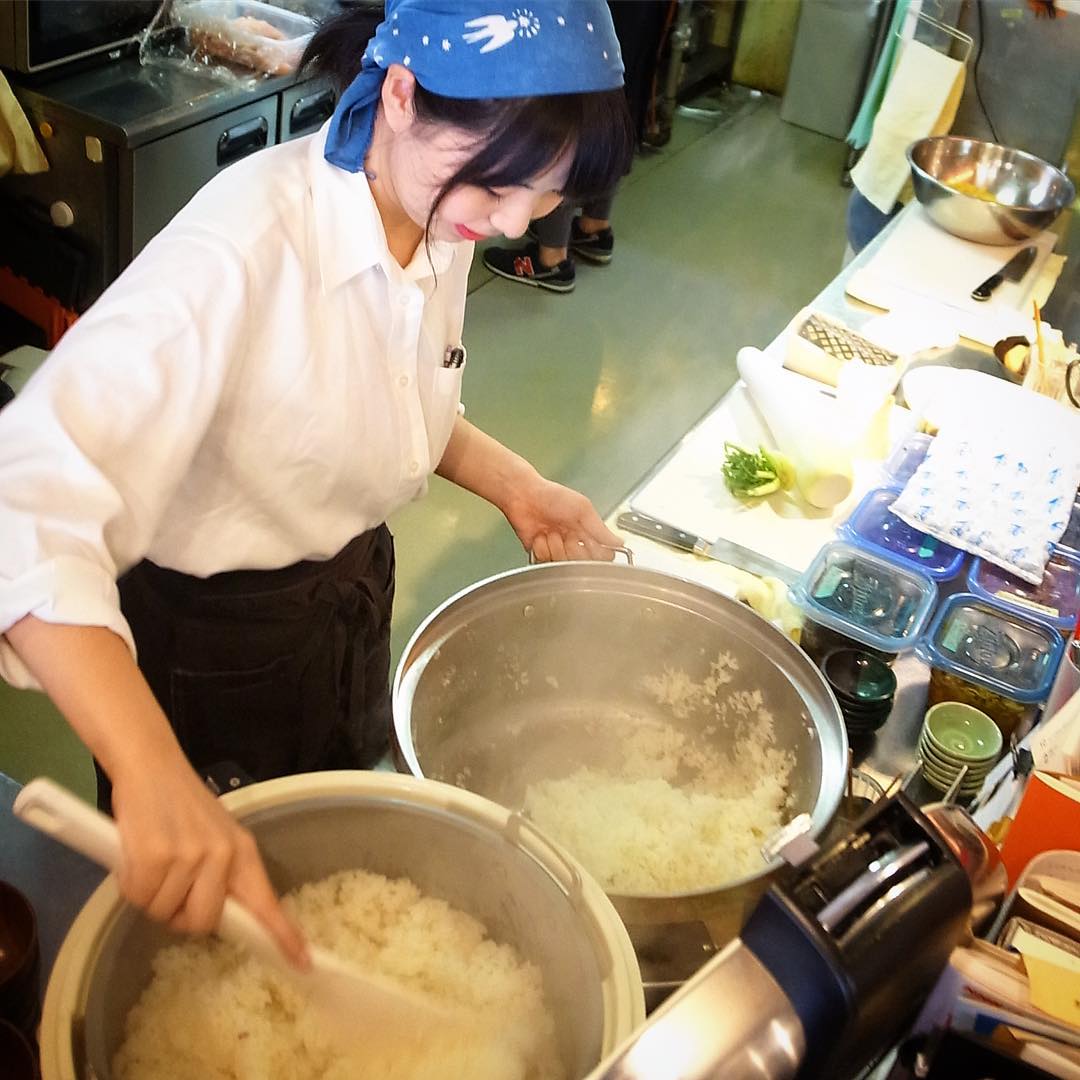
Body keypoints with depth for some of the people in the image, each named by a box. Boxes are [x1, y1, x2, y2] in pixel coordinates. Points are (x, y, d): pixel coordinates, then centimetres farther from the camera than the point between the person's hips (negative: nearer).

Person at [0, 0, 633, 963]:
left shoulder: (440, 217, -10)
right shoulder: (245, 247, -35)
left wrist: (512, 484, -7)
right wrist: (153, 775, -54)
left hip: (350, 600, 7)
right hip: (209, 640, -6)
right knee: (185, 920, 21)